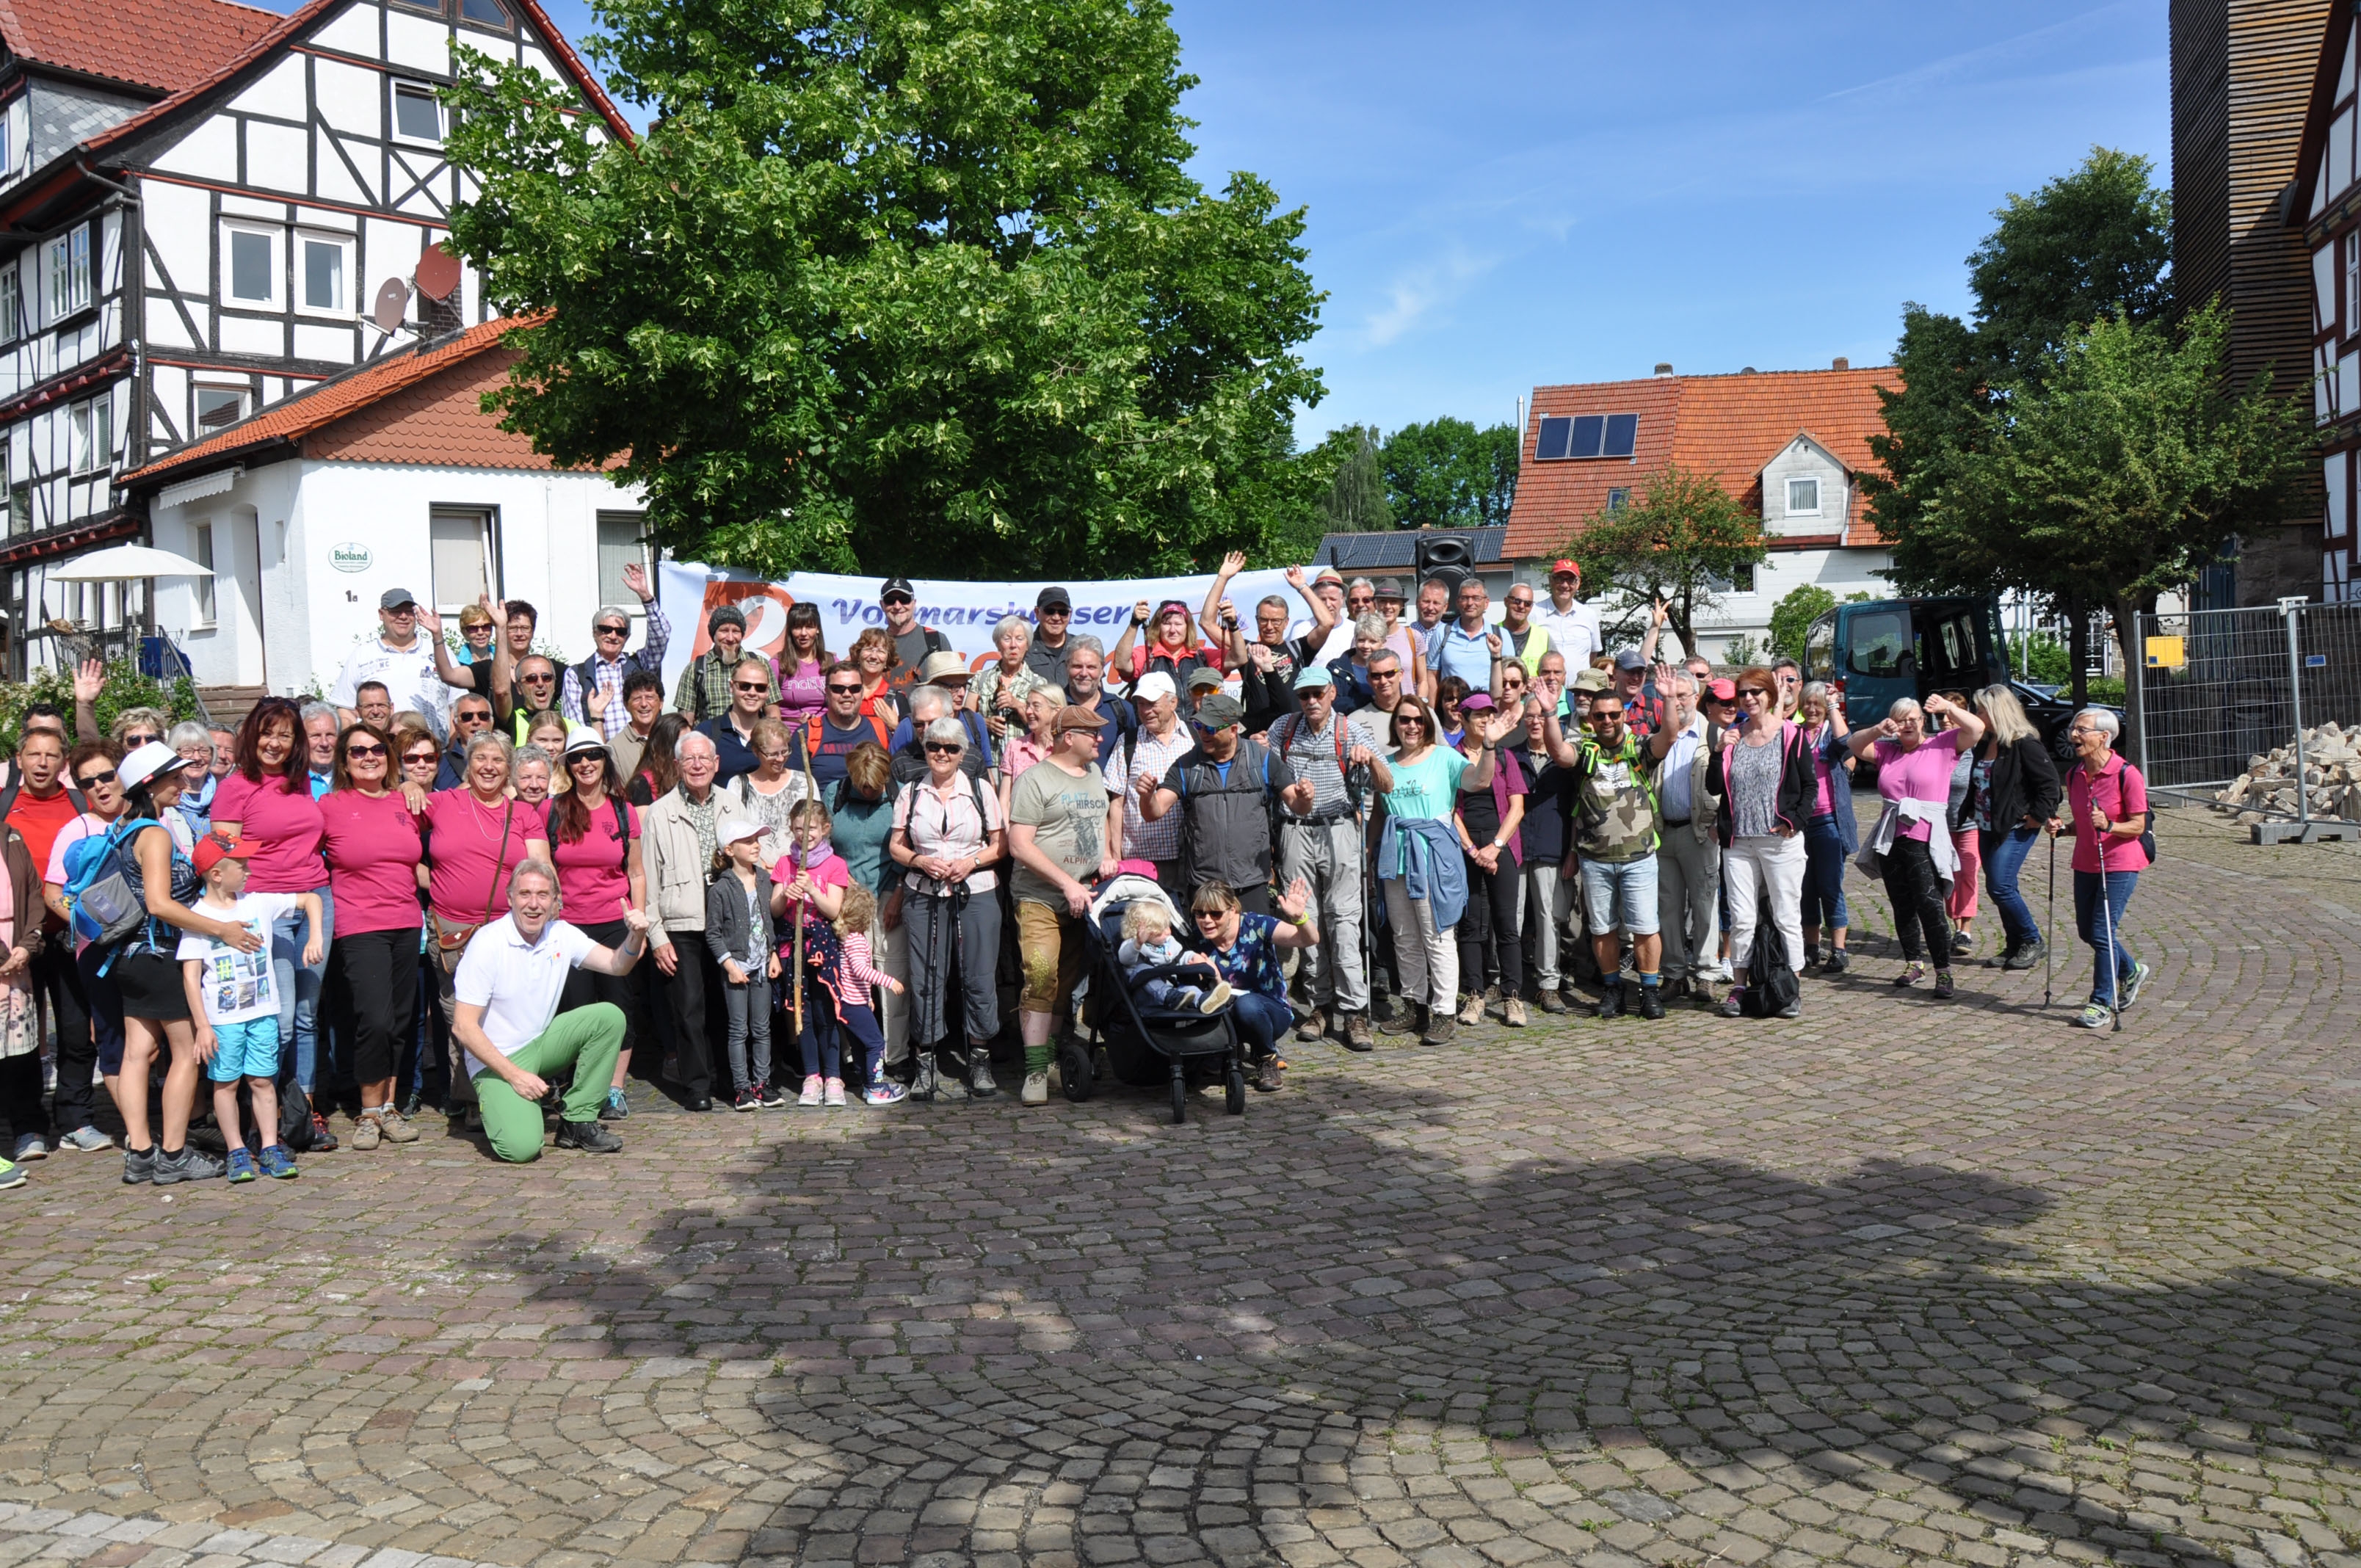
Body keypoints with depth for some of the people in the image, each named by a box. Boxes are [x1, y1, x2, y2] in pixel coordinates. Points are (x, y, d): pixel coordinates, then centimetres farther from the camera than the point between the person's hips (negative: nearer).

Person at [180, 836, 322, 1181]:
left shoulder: (258, 903, 4)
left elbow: (310, 899, 13)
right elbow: (191, 975, -10)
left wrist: (315, 937, -2)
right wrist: (202, 1025, -14)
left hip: (262, 1012, 3)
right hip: (222, 1018, -3)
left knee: (263, 1080, 6)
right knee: (226, 1083, 4)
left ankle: (270, 1149, 9)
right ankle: (237, 1152, 11)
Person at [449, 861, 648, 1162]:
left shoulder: (561, 935, -2)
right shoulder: (488, 943, -19)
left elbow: (617, 965, -6)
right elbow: (463, 1027, -19)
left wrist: (636, 936, -29)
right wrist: (515, 1076, -23)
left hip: (541, 1044, 6)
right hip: (496, 1061, -6)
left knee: (609, 1017, -17)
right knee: (521, 1147, -28)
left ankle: (578, 1120, -7)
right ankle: (499, 1104, 8)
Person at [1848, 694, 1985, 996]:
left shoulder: (1942, 745, 5)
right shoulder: (1887, 750, 16)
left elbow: (1977, 729, -4)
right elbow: (1853, 745, 10)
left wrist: (1948, 708, -14)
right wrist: (1877, 731, -7)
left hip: (1925, 838, -5)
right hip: (1891, 838, 5)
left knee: (1930, 905, -13)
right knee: (1902, 906, 11)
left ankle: (1943, 971, -7)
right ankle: (1914, 963, 23)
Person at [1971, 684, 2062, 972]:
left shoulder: (2025, 744, -14)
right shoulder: (1985, 744, 11)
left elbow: (2049, 781, -16)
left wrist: (2037, 816, -16)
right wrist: (1974, 811, 14)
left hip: (2016, 829, -9)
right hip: (1988, 828, 9)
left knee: (2001, 887, -13)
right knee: (1998, 888, 10)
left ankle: (2032, 941, 5)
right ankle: (2015, 946, 20)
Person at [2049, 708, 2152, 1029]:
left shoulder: (2126, 775, -16)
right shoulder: (2074, 775, 4)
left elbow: (2138, 826, -13)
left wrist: (2108, 825, -30)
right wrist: (2061, 828, -4)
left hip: (2120, 864, -7)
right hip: (2085, 864, 7)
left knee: (2102, 933, -7)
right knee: (2087, 931, 15)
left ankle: (2101, 1003, 6)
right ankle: (2132, 972, 40)